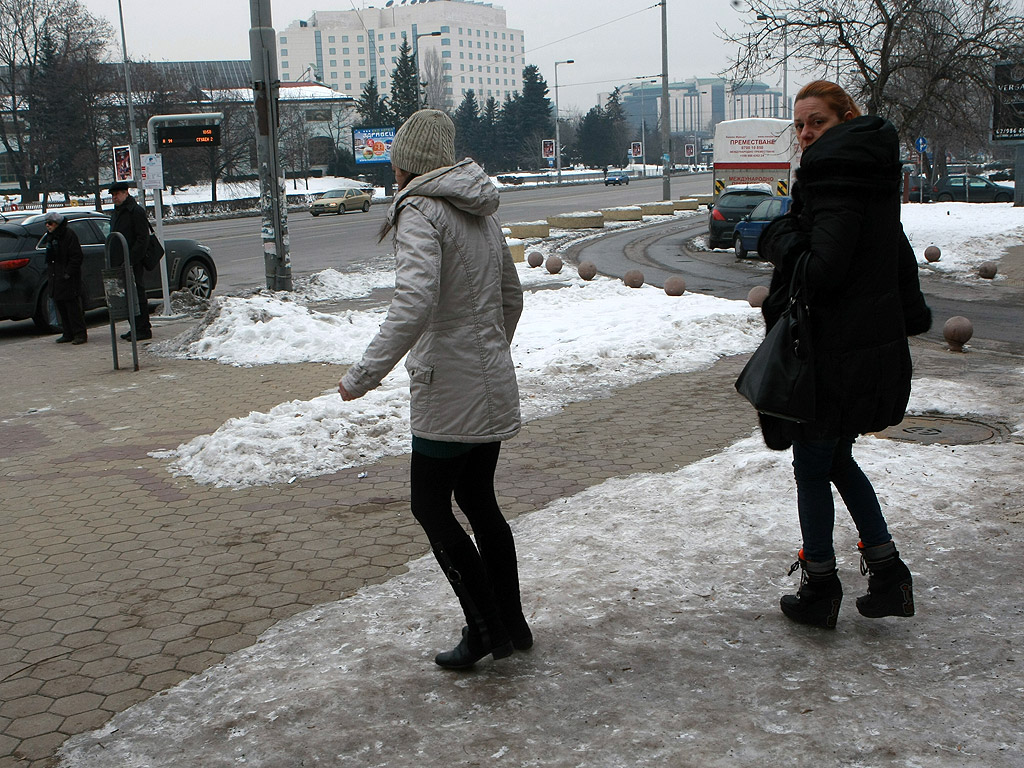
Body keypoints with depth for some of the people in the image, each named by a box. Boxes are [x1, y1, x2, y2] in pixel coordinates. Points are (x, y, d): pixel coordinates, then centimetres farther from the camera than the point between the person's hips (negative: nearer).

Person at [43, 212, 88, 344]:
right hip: (55, 278, 8)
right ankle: (68, 334, 15)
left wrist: (68, 273, -18)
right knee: (61, 306, 9)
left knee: (73, 306, -8)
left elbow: (76, 257, -14)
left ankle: (80, 334, -4)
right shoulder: (50, 236, 15)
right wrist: (49, 272, 13)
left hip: (69, 278, -8)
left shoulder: (69, 234, -10)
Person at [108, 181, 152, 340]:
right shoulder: (117, 212, 20)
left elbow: (143, 238, -15)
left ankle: (144, 329, -3)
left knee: (137, 295, -7)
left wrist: (131, 259, -19)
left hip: (133, 263, -9)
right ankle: (136, 328, 16)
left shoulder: (136, 211, -8)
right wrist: (114, 260, 15)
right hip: (120, 264, 9)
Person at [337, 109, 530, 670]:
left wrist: (365, 374, -27)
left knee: (430, 506, 4)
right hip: (494, 387, 8)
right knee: (478, 501, 17)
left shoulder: (420, 211, -14)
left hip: (448, 391, -8)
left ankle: (485, 629, 8)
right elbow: (511, 297, 22)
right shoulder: (481, 213, 12)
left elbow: (415, 302, -29)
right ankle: (512, 626, 24)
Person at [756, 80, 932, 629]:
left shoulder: (835, 178, -19)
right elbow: (900, 260, 19)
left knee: (812, 468, 5)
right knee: (837, 460, 21)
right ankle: (888, 573, 22)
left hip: (835, 352, -9)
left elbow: (823, 270, -28)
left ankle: (819, 588, 17)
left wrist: (780, 237, -11)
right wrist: (911, 316, 27)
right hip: (877, 342, 9)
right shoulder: (874, 176, 11)